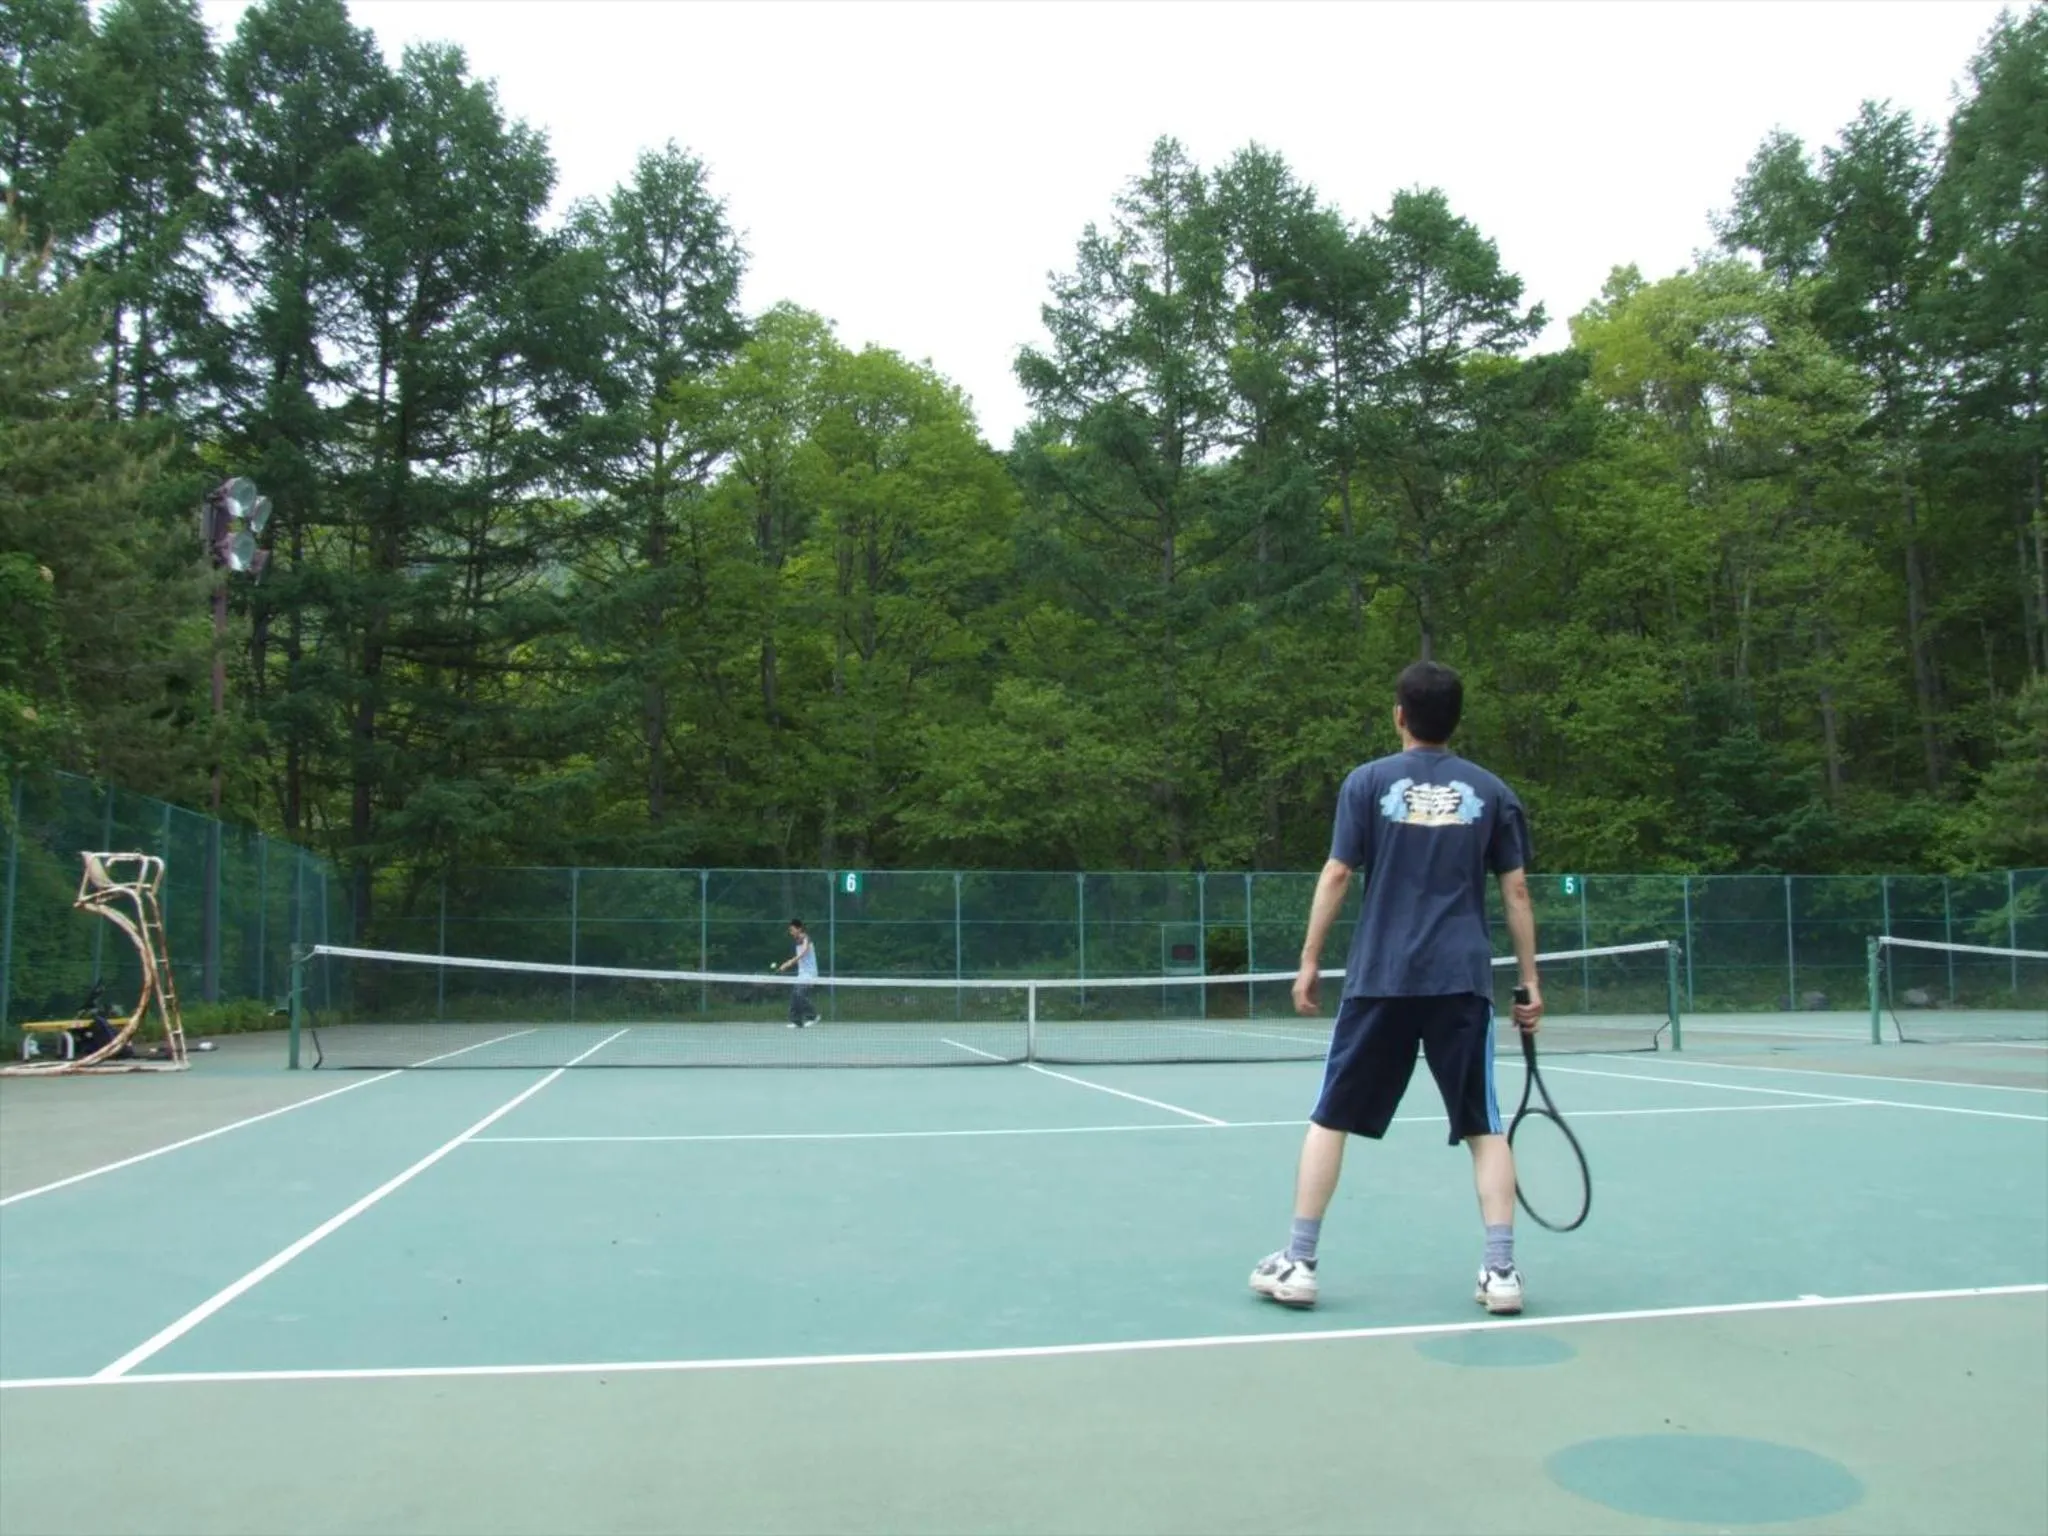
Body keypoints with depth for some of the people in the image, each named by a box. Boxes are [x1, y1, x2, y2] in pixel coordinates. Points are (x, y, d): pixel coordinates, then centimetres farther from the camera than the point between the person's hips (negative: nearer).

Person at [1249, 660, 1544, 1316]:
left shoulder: (1367, 782, 2)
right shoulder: (1490, 791, 7)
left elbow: (1336, 876, -2)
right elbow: (1516, 890, 6)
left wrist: (1309, 960, 4)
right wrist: (1530, 979, 11)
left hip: (1379, 978, -1)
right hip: (1462, 980, 2)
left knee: (1331, 1118, 8)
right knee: (1483, 1126, 11)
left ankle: (1297, 1263, 10)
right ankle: (1501, 1270, 6)